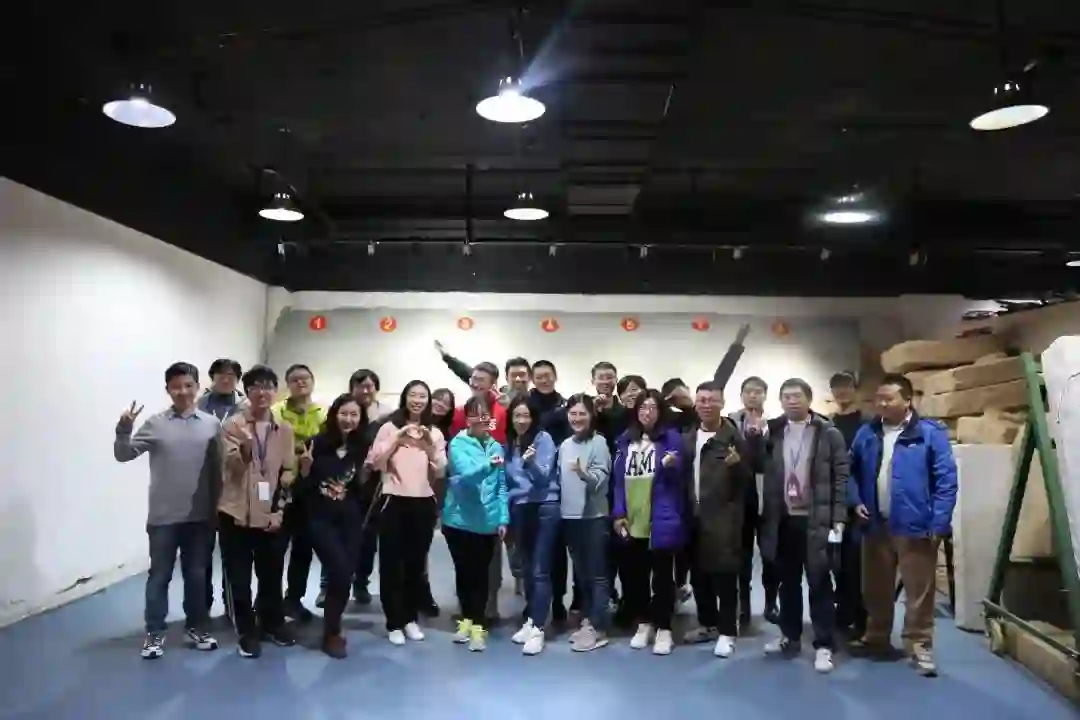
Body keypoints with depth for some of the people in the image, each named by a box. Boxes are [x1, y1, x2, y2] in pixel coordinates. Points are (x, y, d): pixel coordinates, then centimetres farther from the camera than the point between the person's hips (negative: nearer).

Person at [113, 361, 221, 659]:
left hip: (200, 515, 1)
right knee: (159, 575, 8)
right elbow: (124, 455, -4)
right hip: (163, 516, -1)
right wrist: (124, 429, -23)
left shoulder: (212, 424, 0)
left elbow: (218, 469, 4)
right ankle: (154, 633, 22)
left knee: (197, 575, 12)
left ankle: (196, 628, 27)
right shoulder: (155, 424, -3)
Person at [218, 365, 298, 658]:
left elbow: (289, 470, 7)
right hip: (236, 512, -2)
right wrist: (244, 446, -33)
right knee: (239, 578, 5)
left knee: (272, 575, 13)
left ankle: (272, 624, 32)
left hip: (271, 515, 2)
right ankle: (246, 632, 21)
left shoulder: (284, 429, 4)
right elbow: (232, 467, -13)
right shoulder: (232, 425, -4)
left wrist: (278, 508, 1)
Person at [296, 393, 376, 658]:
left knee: (345, 575, 5)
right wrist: (305, 467, -19)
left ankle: (333, 627, 30)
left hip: (351, 521, 3)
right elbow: (302, 486, -1)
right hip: (321, 519, -3)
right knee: (340, 571, -14)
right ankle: (332, 632, 7)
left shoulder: (364, 448, 0)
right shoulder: (317, 444, -5)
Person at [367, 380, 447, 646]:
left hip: (424, 503, 3)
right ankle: (394, 622, 12)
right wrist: (397, 440, -17)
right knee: (391, 562, 1)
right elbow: (375, 463, -7)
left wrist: (431, 447, -12)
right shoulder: (390, 427, 1)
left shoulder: (435, 433, 9)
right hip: (393, 501, -2)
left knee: (416, 563, 10)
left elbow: (440, 472, 3)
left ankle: (411, 618, 24)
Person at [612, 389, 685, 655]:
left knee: (662, 575, 4)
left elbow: (676, 477, -8)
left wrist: (670, 465, -30)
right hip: (632, 520, 5)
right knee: (634, 574, 13)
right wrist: (618, 512, 1)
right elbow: (619, 478, 9)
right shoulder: (626, 439, 10)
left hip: (661, 520, -4)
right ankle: (644, 624, 28)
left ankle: (664, 629, 15)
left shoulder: (671, 437, -3)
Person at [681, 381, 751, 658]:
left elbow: (748, 478, -8)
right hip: (695, 516, 6)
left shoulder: (733, 436, -6)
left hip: (724, 517, -6)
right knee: (699, 574, 13)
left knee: (724, 574, -1)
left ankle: (727, 632, 10)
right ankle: (708, 624, 28)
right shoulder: (688, 437, 11)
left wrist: (738, 464, -27)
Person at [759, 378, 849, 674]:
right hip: (782, 520, 3)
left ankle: (823, 645, 13)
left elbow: (841, 477, -4)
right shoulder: (772, 432, 5)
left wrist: (838, 519, -9)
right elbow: (759, 469, 4)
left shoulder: (829, 434, -2)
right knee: (788, 582, 14)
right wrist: (766, 516, -4)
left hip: (816, 521, -3)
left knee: (819, 583, 3)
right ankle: (790, 636, 27)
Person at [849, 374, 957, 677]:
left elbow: (946, 480, -9)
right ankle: (876, 639, 32)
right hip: (876, 525, 5)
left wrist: (939, 524, -13)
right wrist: (856, 501, 1)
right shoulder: (866, 434, 8)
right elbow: (852, 472, 16)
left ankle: (919, 646, 18)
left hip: (916, 526, -5)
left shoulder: (930, 433, -7)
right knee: (875, 589, 16)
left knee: (919, 592, 3)